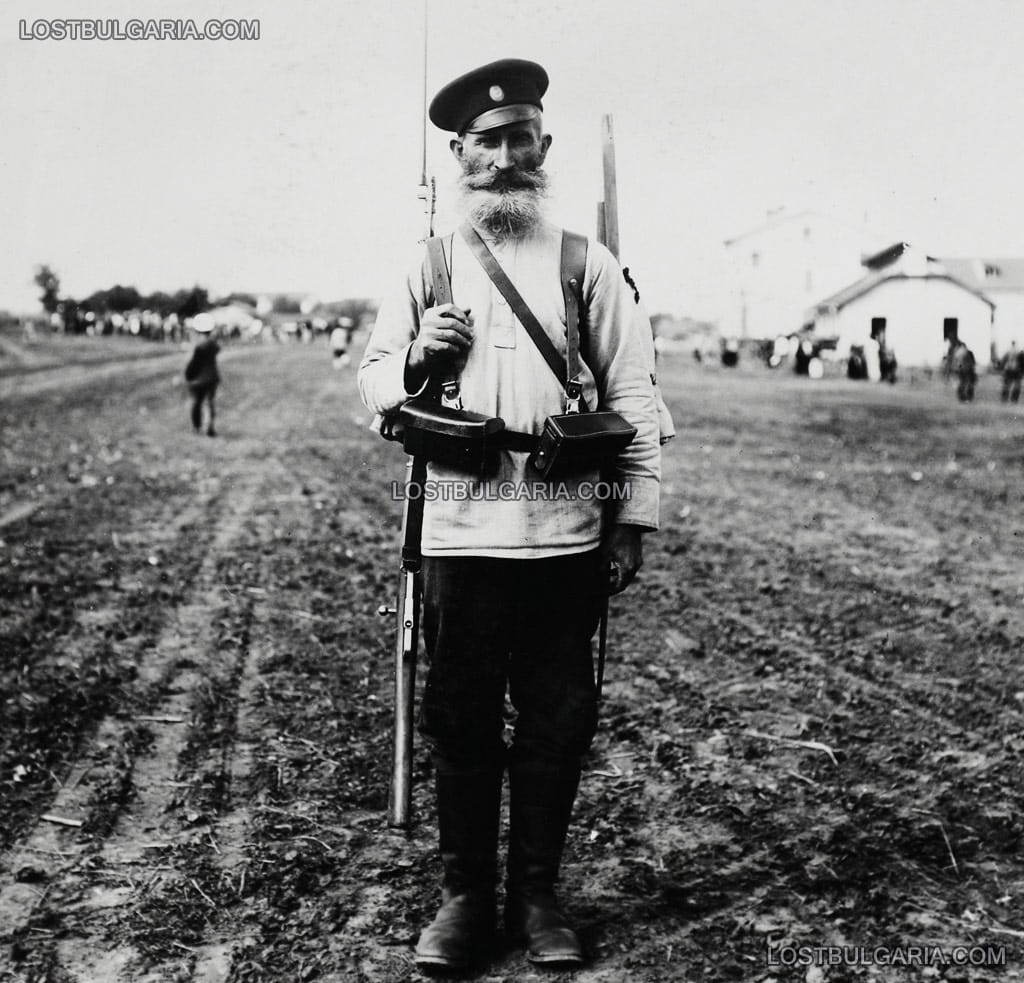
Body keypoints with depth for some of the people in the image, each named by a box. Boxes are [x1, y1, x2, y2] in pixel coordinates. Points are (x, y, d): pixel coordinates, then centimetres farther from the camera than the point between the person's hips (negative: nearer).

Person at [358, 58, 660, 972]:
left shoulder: (589, 266, 6)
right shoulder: (427, 267, 9)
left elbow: (632, 398, 5)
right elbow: (373, 381, 13)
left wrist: (635, 518, 0)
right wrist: (417, 359, -10)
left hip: (567, 537, 0)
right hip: (460, 535, 1)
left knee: (558, 723, 7)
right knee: (460, 722, 7)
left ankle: (537, 894, 23)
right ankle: (464, 896, 22)